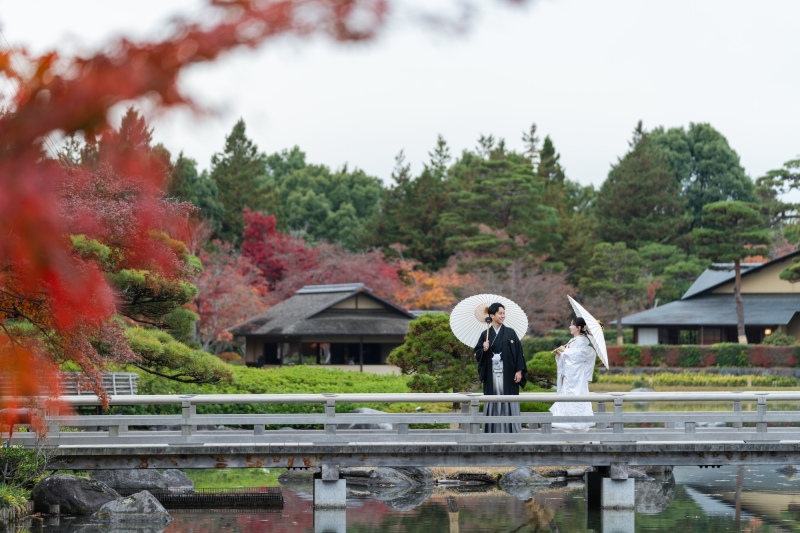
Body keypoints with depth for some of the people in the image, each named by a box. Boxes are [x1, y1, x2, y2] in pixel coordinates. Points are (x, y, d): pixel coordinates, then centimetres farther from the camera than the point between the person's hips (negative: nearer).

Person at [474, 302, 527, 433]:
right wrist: (484, 349, -15)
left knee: (509, 402, -2)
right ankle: (492, 431, 5)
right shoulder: (485, 335, 6)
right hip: (491, 374, 1)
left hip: (508, 373, -1)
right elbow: (477, 353, 7)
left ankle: (511, 431, 2)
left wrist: (519, 370, -7)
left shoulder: (510, 333, 4)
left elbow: (518, 351, 1)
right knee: (493, 402, 1)